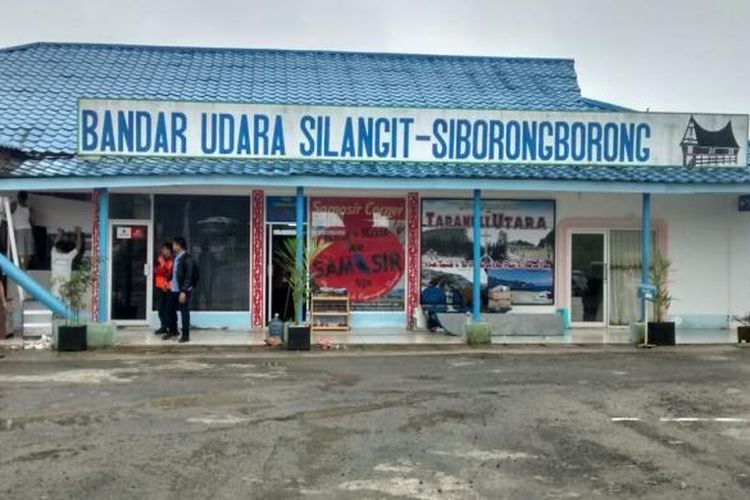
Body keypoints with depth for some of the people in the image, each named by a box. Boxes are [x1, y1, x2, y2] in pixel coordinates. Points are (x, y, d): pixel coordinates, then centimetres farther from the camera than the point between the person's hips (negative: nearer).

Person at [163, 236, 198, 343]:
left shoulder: (187, 259, -15)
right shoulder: (176, 257, 10)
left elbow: (188, 276, -19)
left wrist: (183, 291, -22)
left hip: (183, 290, -8)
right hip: (174, 290, 8)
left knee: (184, 312, 1)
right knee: (171, 310, 17)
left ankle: (185, 335, 11)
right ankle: (172, 330, 34)